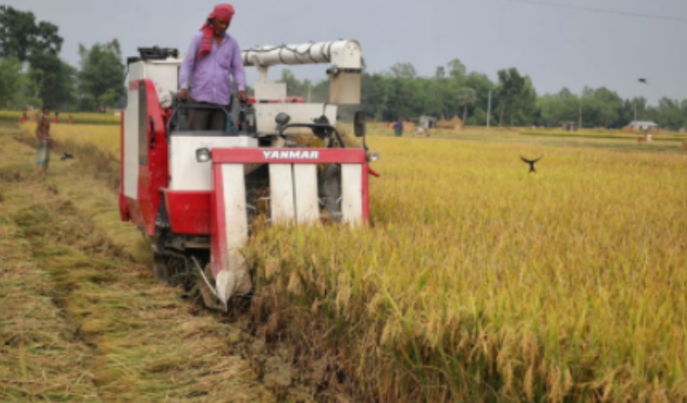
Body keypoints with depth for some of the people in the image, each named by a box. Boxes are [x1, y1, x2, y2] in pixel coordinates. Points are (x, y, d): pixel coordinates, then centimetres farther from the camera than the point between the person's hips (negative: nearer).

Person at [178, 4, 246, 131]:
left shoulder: (232, 43, 14)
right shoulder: (199, 38, 7)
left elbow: (238, 69, 12)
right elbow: (187, 64, 4)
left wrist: (241, 88, -6)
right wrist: (184, 86, -9)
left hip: (222, 100, 2)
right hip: (200, 97, -2)